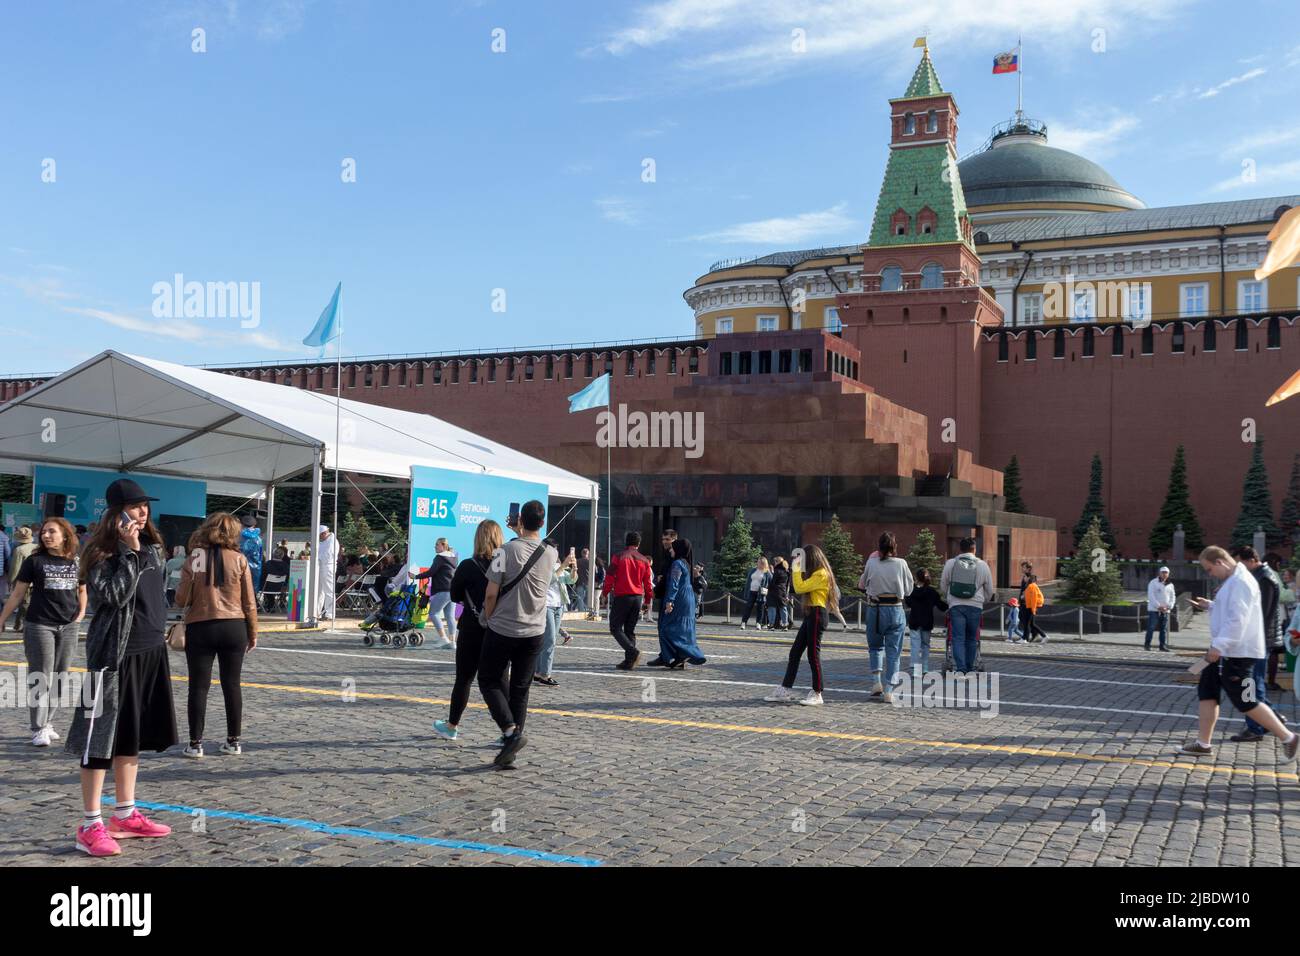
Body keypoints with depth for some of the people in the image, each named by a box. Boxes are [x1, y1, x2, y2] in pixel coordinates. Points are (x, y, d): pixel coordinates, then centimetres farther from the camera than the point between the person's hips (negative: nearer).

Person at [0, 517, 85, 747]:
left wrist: (82, 611, 4)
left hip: (68, 627, 3)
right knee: (40, 678, -2)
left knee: (59, 678, 8)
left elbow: (82, 589, 19)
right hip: (39, 625, -3)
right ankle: (38, 730, 3)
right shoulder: (34, 560, -3)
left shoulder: (77, 561, 5)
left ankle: (48, 723, 19)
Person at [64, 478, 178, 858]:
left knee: (131, 735, 15)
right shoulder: (101, 553, -11)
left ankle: (125, 815, 24)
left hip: (150, 652, 8)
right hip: (115, 654, -8)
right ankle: (91, 826, 4)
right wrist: (129, 552, -21)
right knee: (102, 737, -3)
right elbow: (115, 595, -23)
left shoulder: (152, 547, 11)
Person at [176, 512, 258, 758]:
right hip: (234, 627, 1)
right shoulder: (239, 560, -3)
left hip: (200, 627, -1)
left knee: (199, 687, 6)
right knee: (232, 684, 10)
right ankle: (234, 741, 16)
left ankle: (196, 743, 8)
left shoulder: (195, 559, -5)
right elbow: (249, 602, -1)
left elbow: (181, 600, -5)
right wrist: (253, 633, 9)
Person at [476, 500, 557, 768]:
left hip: (502, 629, -4)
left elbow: (491, 593, -13)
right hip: (534, 631, 4)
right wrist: (522, 535, 30)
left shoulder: (508, 550, -15)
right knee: (520, 690, 11)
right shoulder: (551, 554, -1)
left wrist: (488, 617, 4)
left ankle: (511, 732, -9)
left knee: (489, 681, 11)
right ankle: (509, 752, 12)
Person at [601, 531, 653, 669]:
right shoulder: (644, 560, 7)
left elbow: (610, 577, -6)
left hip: (621, 597, -4)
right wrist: (648, 600, 19)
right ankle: (629, 661, 7)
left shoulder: (618, 557, -5)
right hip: (637, 597, 4)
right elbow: (648, 582, 10)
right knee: (630, 630, 12)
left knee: (616, 628, 1)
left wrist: (605, 593, 5)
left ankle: (632, 651, -19)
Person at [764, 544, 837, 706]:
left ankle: (817, 695, 3)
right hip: (810, 615, 10)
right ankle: (785, 690, 11)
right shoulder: (815, 573, 19)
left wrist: (796, 569, -12)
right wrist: (796, 569, 14)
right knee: (795, 652, 9)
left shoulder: (821, 574, -13)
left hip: (817, 615, -10)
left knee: (813, 654, -5)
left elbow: (800, 588, -20)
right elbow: (801, 587, 19)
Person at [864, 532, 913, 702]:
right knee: (893, 652, 6)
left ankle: (876, 682, 6)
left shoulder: (872, 565, -5)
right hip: (895, 610, -1)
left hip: (874, 610, 1)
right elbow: (909, 589, 1)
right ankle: (888, 691, 4)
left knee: (875, 647, 20)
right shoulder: (901, 564, -6)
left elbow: (864, 584, 8)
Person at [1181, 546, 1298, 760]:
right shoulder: (1231, 581, 14)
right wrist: (1210, 606, 14)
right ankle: (1203, 743, 14)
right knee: (1207, 692, 10)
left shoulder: (1241, 582, -19)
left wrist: (1219, 646, -29)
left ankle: (1287, 738, 10)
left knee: (1245, 703, -4)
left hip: (1238, 653, -11)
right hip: (1224, 652, 11)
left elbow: (1237, 619, -26)